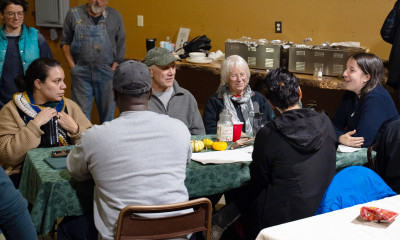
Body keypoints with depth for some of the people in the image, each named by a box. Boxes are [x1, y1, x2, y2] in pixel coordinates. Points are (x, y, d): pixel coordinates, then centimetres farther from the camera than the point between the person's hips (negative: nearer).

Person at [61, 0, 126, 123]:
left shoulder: (115, 16, 5)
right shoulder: (74, 14, 4)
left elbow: (121, 46, 7)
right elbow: (65, 42, 7)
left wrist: (115, 67, -4)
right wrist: (72, 66, -3)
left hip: (107, 73, 0)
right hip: (81, 73, 0)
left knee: (108, 112, 7)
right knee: (81, 112, 1)